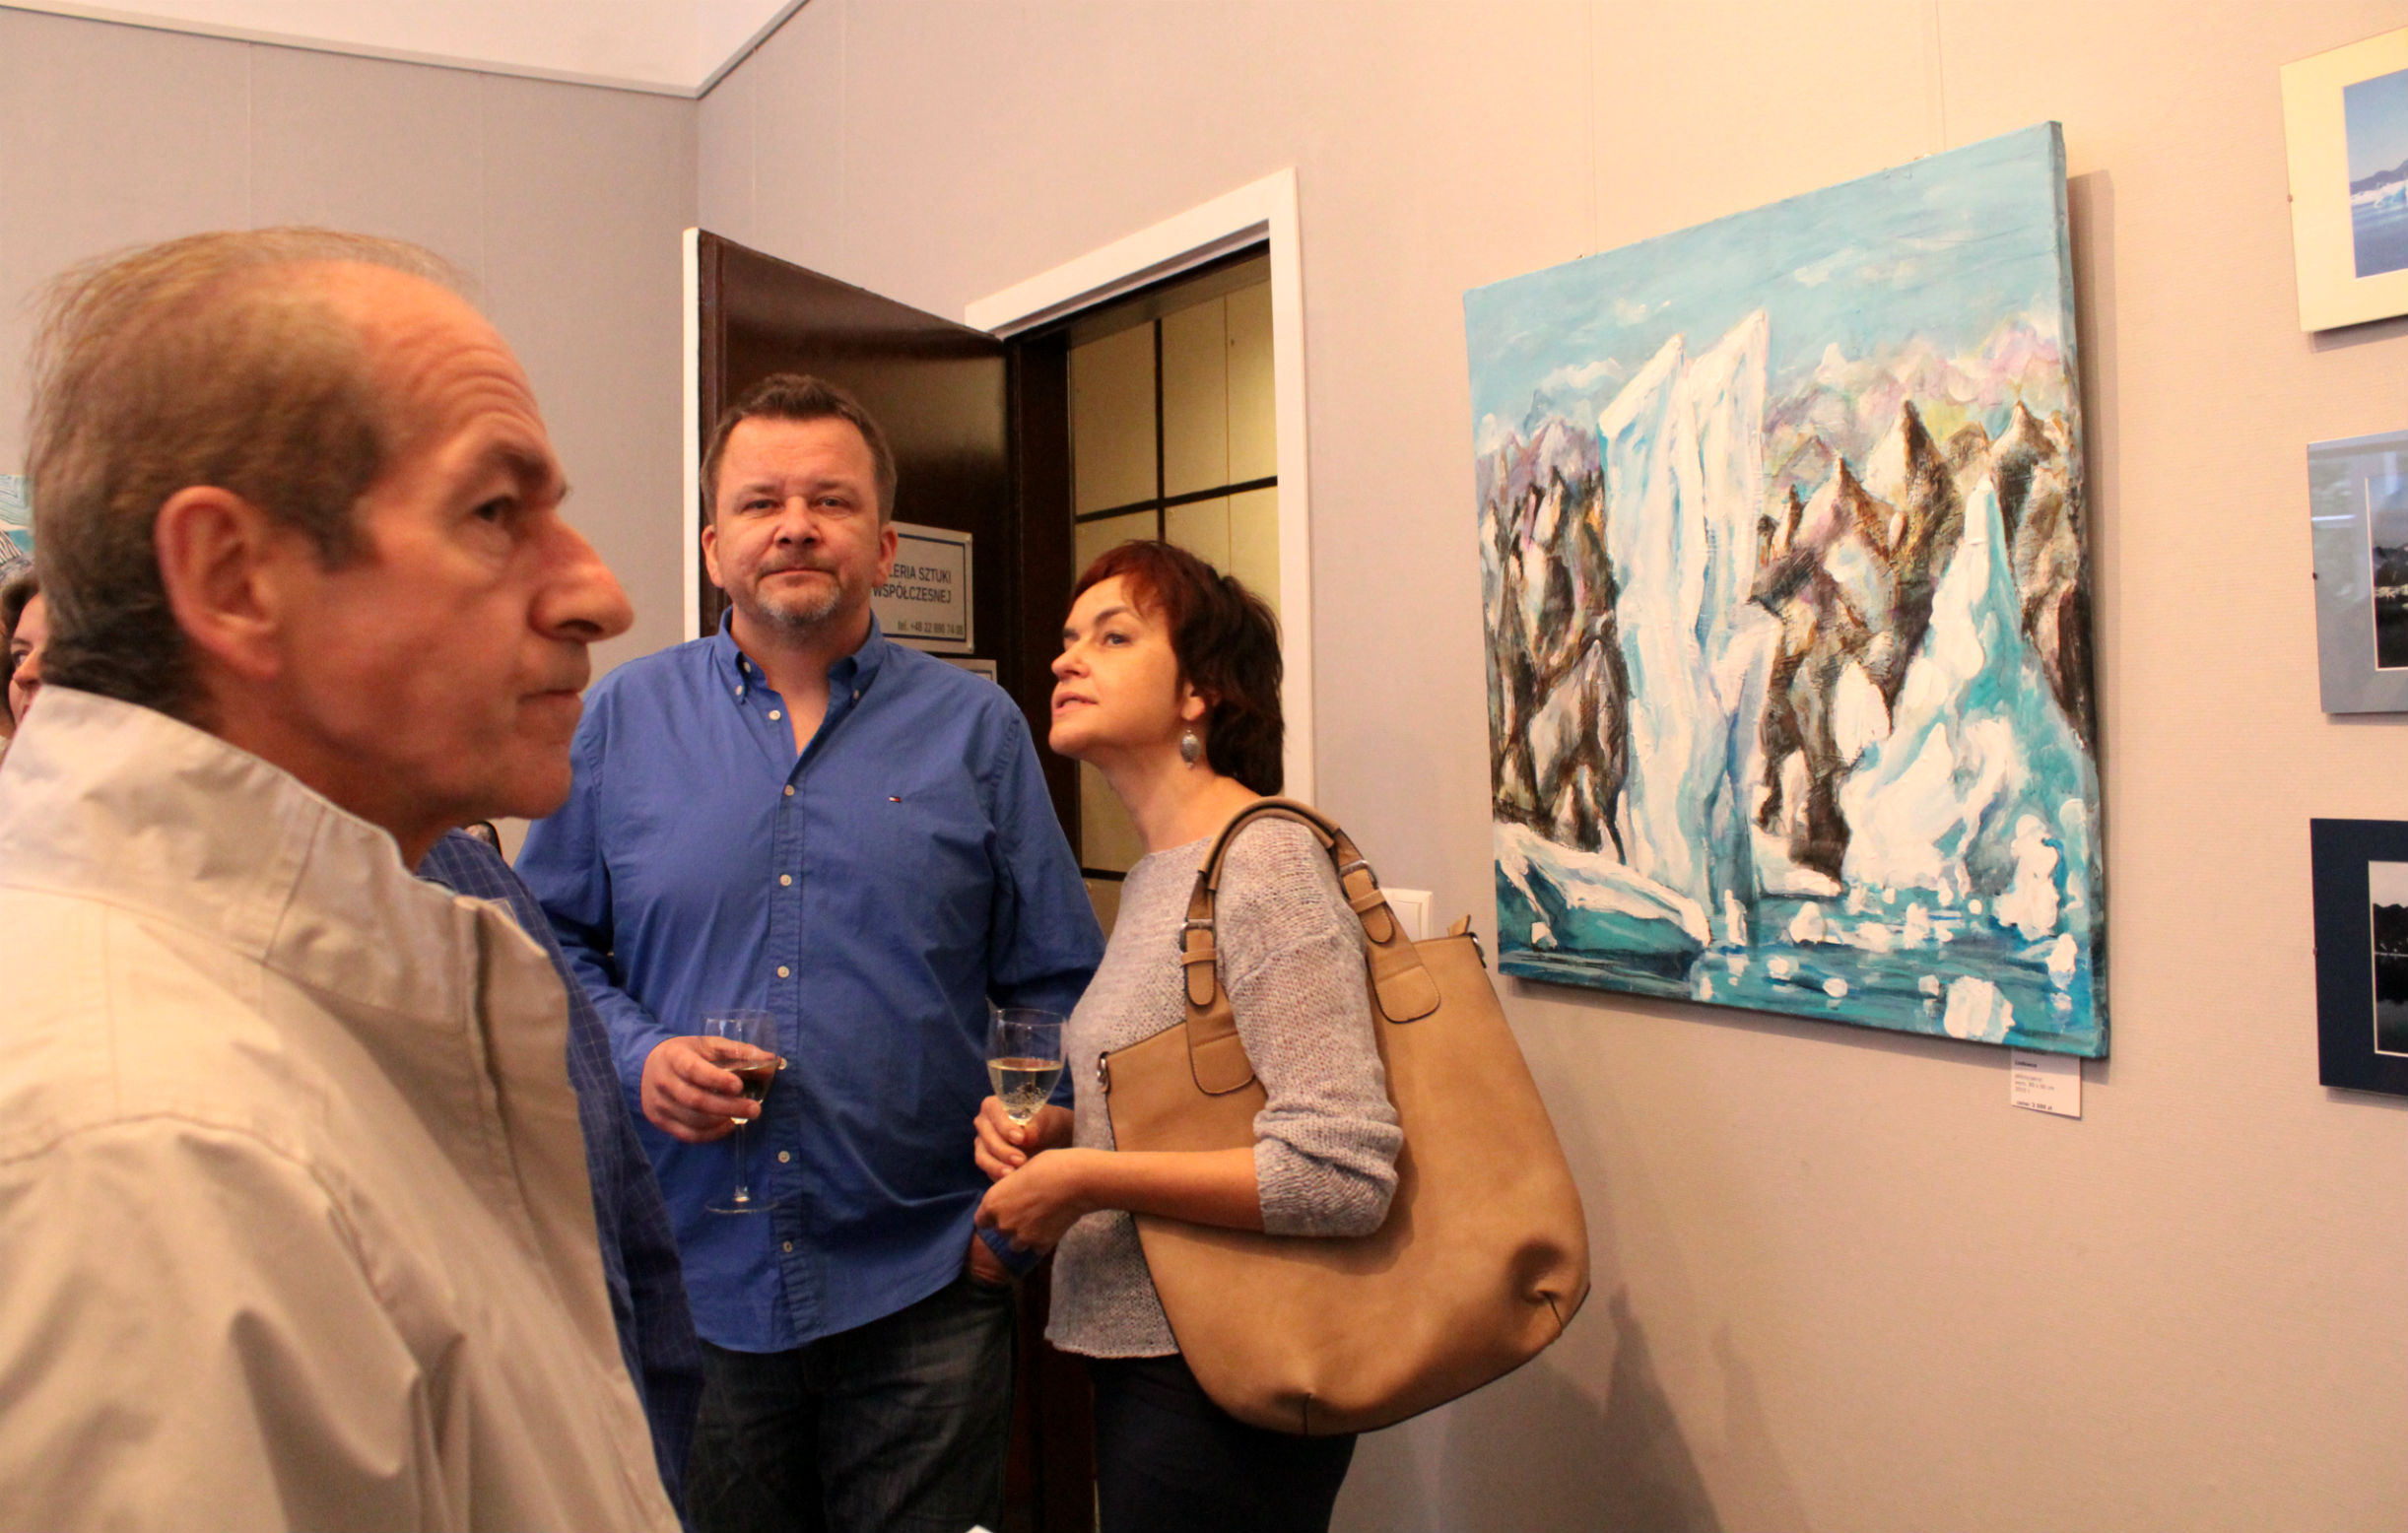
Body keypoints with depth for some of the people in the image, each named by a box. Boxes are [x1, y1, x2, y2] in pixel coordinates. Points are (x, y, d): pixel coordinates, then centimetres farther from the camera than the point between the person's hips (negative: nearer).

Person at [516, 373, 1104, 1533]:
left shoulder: (976, 728, 2)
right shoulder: (624, 718, 4)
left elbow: (1058, 989, 4)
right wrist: (637, 1056, -8)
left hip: (923, 1283, -1)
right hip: (689, 1280, 1)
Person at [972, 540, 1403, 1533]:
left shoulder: (1266, 863, -19)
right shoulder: (1153, 877, 9)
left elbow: (1343, 1172, -26)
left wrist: (1089, 1178, -20)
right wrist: (1054, 1130, 1)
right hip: (1145, 1353, 9)